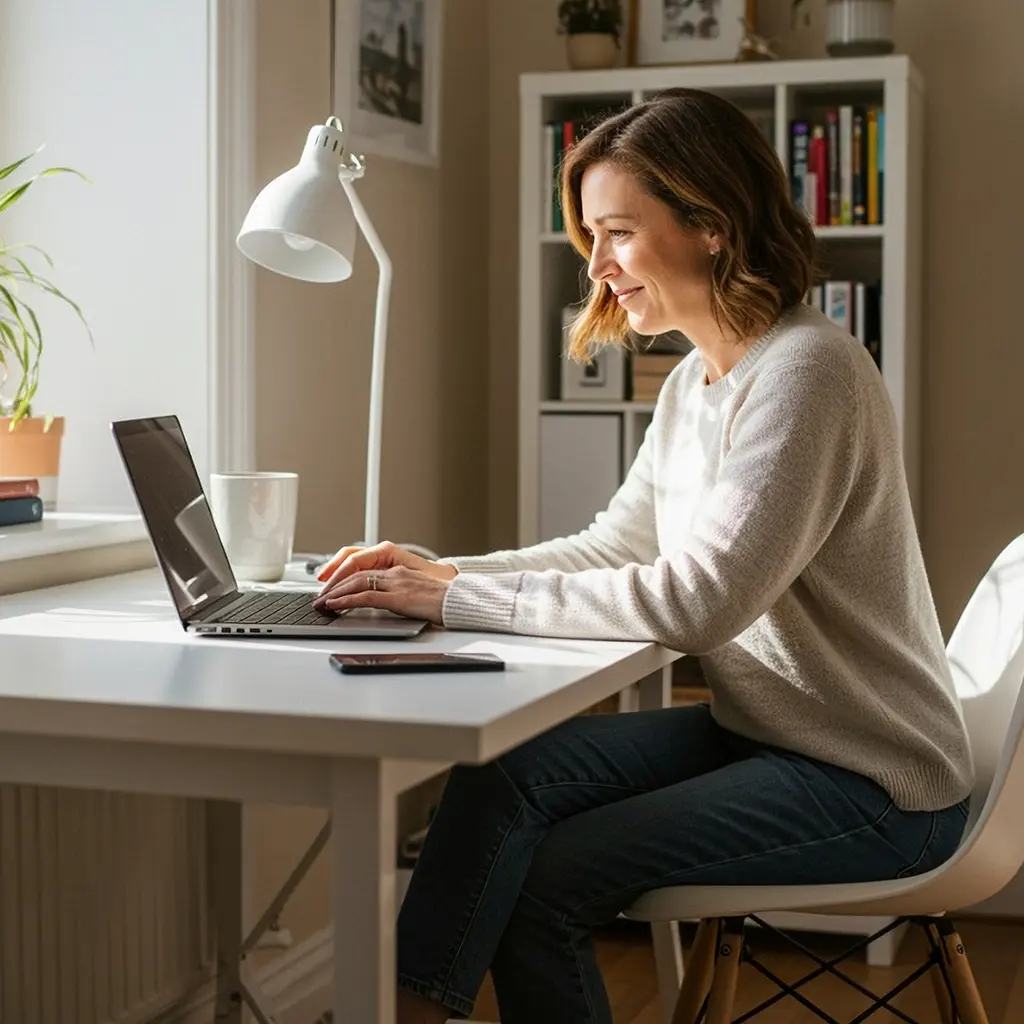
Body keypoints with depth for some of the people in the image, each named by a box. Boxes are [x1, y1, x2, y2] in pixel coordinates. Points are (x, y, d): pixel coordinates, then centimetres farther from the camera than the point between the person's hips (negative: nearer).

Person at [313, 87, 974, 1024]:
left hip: (871, 781, -8)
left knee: (544, 877, -14)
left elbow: (699, 600, -28)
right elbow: (610, 549, 11)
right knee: (505, 772, -12)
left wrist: (457, 598, -23)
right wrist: (437, 574, -4)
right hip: (759, 732, 8)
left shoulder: (805, 373, -22)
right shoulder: (694, 383, 8)